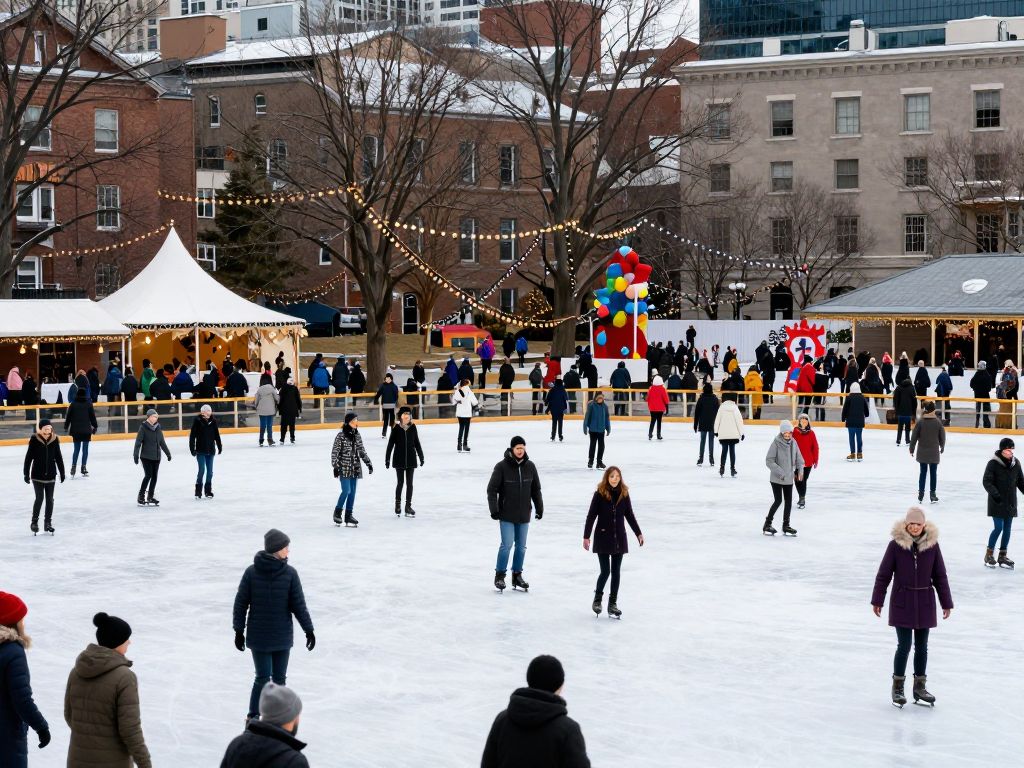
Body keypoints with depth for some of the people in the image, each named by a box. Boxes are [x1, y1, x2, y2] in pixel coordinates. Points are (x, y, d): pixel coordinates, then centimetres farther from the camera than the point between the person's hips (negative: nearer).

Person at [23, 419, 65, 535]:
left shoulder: (54, 440, -2)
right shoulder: (34, 440, -10)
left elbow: (58, 458, 6)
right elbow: (28, 458, -5)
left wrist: (62, 472, 9)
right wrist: (26, 473, -5)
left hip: (51, 475, 3)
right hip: (37, 475, -3)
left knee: (50, 499, 7)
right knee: (39, 498, -5)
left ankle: (48, 522, 18)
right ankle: (34, 522, 10)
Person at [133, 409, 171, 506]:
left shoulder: (158, 427, 8)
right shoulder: (143, 427, -8)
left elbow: (162, 442, 17)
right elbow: (138, 441, -12)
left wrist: (167, 453, 21)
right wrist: (136, 454, -18)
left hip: (156, 456, 6)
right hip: (146, 456, -6)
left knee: (154, 476, 6)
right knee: (148, 475, -11)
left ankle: (150, 497, 16)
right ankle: (141, 496, -1)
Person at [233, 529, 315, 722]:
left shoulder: (251, 572, -5)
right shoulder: (290, 573, -11)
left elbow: (240, 603, -3)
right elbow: (298, 605, -8)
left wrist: (239, 631, 6)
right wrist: (309, 630, 2)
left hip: (257, 637, 2)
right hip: (282, 636, -2)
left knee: (262, 678, 9)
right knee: (279, 678, 11)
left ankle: (253, 718, 6)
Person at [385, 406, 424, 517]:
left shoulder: (412, 427, 0)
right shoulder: (396, 428, -6)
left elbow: (417, 443, 7)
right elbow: (390, 444, -4)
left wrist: (421, 456, 8)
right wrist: (387, 459, -5)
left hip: (411, 459, 2)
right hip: (399, 459, -2)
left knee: (409, 483, 5)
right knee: (400, 482, 6)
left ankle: (408, 506, 12)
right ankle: (398, 503, 23)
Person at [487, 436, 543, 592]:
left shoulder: (530, 466, 1)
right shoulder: (502, 467, -12)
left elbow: (536, 489, 11)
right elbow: (492, 489, -10)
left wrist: (539, 507, 13)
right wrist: (494, 509, -14)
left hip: (524, 515, 4)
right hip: (506, 515, -4)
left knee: (521, 546, 10)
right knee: (507, 545, -7)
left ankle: (517, 575, 22)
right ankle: (500, 576, 7)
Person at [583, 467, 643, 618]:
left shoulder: (624, 494, 0)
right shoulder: (600, 494, -10)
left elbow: (629, 515, 9)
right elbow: (591, 516, -8)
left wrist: (638, 533, 8)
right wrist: (586, 537, -11)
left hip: (619, 538, 3)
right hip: (603, 538, -3)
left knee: (616, 571, 6)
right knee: (605, 571, -4)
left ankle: (613, 603, 14)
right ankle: (597, 598, 19)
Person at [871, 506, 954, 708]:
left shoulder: (932, 545, -3)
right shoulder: (896, 544, -9)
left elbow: (940, 576, 4)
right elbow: (883, 574, -3)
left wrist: (946, 603, 7)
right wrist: (877, 601, -2)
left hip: (925, 604, 3)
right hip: (902, 603, -3)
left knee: (922, 647, 11)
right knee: (904, 646, -4)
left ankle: (919, 687, 24)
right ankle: (897, 687, 11)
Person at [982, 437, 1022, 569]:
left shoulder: (1015, 463, 3)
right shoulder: (993, 463, -14)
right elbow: (986, 481, -15)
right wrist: (994, 494, -27)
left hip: (1011, 502, 6)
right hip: (997, 502, -6)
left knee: (1007, 528, 10)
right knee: (998, 528, -7)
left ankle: (1002, 555, 20)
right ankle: (988, 554, 9)